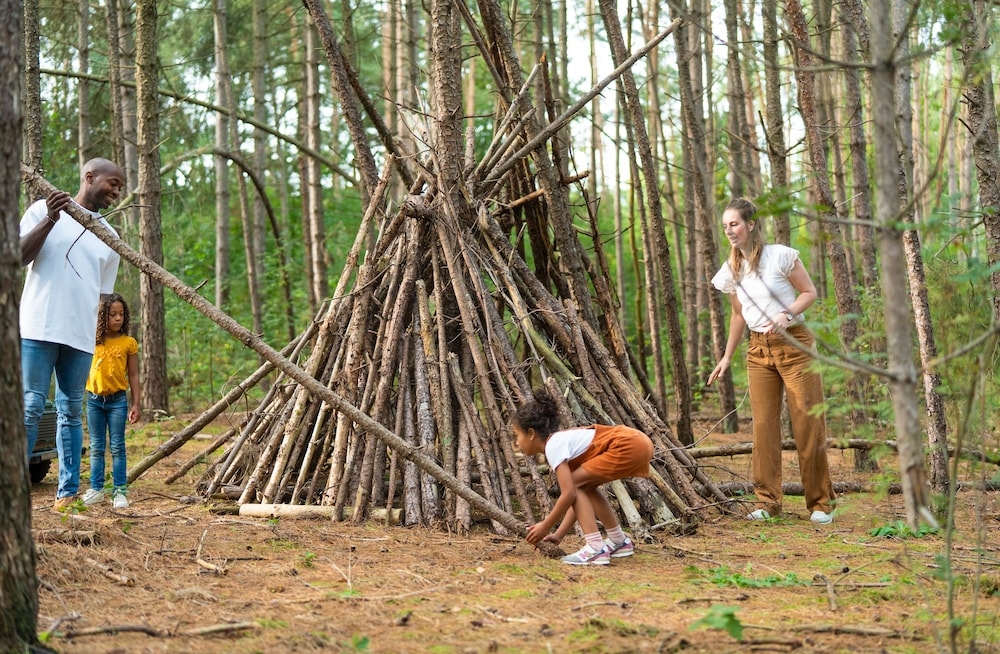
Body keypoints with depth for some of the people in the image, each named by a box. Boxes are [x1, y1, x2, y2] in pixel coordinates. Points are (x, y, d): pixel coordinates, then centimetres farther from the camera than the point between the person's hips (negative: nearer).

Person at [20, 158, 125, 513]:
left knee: (71, 412, 7)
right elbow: (18, 257, -2)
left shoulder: (110, 235, 17)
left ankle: (68, 493, 10)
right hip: (39, 329, -4)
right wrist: (49, 221, -14)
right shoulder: (44, 210, 4)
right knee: (30, 407, -8)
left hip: (81, 336, 4)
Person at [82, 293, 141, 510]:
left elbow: (133, 375, 1)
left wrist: (136, 403, -1)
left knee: (117, 447, 1)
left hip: (117, 400, -2)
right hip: (94, 399, 2)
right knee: (96, 447, 8)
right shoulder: (93, 341, 2)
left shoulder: (128, 343, -2)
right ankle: (96, 489, 14)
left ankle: (119, 491, 2)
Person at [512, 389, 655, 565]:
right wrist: (558, 535, 19)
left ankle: (595, 548, -10)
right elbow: (577, 497, 22)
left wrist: (545, 527, -1)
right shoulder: (563, 440, 22)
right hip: (638, 444, 10)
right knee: (584, 486, 21)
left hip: (629, 446, -10)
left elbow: (569, 494, -12)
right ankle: (619, 542, 28)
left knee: (576, 485, -4)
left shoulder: (553, 446, -5)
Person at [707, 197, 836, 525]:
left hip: (794, 344, -5)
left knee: (808, 424, -3)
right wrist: (727, 356, 15)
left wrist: (785, 315, -21)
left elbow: (810, 293, -5)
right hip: (758, 350, 5)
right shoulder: (731, 270, 7)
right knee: (764, 425, 1)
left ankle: (821, 502, 4)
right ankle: (767, 501, 5)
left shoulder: (781, 256, -9)